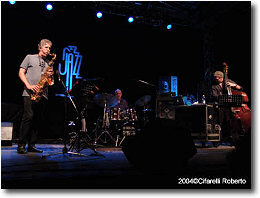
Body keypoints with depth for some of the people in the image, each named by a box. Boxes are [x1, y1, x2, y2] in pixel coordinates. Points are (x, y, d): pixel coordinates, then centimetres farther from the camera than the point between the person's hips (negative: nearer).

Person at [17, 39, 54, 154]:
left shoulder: (49, 63, 23)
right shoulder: (30, 57, 11)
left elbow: (50, 80, 21)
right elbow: (21, 72, 4)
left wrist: (51, 74, -2)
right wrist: (28, 86, -10)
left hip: (43, 94, 4)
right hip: (30, 93, -4)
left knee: (37, 120, 3)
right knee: (28, 117, -12)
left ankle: (31, 145, 9)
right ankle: (21, 145, -4)